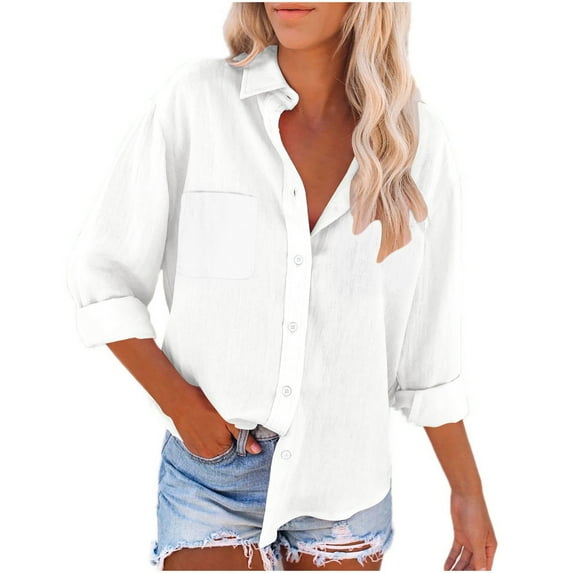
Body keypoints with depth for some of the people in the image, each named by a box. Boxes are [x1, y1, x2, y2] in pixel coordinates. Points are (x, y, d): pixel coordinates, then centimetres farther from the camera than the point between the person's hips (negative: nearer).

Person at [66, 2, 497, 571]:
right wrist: (179, 402, -10)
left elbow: (429, 346, 2)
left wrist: (469, 493, 6)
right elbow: (100, 273, -2)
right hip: (213, 468, -1)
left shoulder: (417, 139, -4)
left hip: (347, 477, 2)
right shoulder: (195, 98, -9)